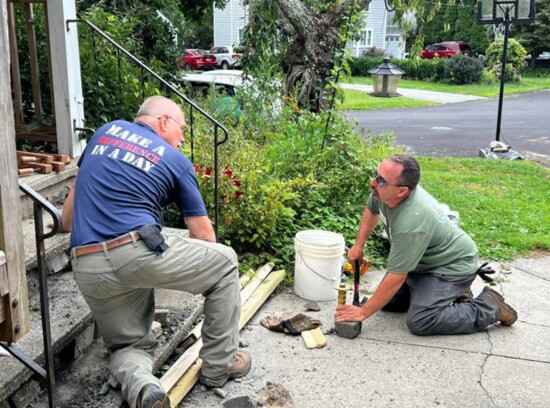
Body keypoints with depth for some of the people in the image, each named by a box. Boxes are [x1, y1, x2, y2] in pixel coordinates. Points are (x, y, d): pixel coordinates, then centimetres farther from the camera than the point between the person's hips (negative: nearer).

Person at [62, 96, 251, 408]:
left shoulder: (107, 131, 20)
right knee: (225, 262, 17)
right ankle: (220, 363, 21)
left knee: (129, 345, 23)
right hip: (139, 253, -5)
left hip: (87, 270, 5)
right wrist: (199, 271, 31)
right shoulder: (176, 161, 8)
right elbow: (203, 234, 11)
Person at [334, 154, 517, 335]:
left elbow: (395, 279, -31)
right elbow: (371, 210, 12)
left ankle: (489, 307, -3)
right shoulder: (382, 192, -15)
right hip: (424, 261, 9)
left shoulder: (410, 223, -39)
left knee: (419, 322, -21)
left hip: (452, 265, -8)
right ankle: (449, 292, 18)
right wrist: (359, 246, 5)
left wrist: (363, 312, -22)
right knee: (387, 301, 5)